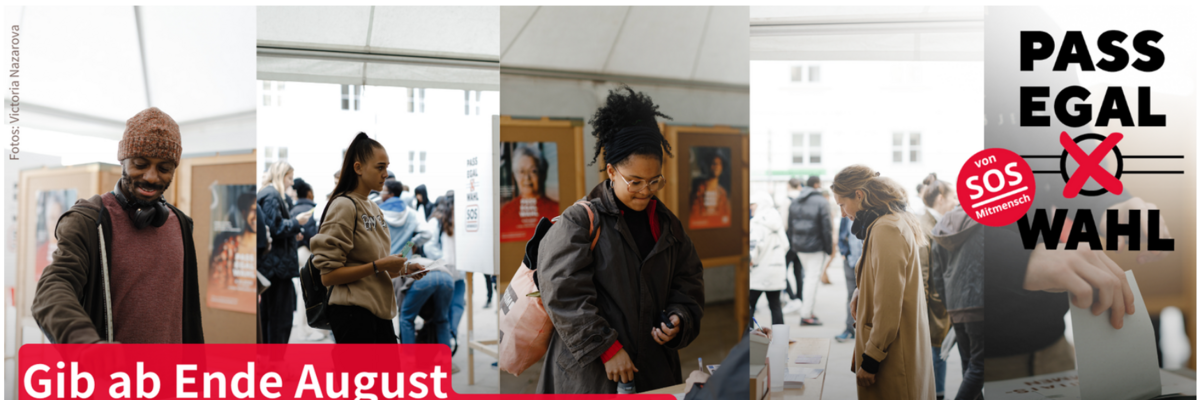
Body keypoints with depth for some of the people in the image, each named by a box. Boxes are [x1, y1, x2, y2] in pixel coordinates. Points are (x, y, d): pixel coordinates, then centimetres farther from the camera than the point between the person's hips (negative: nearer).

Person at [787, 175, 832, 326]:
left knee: (809, 277, 18)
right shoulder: (821, 202, -12)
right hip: (816, 246, -7)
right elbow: (826, 227, -12)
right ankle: (806, 315, -5)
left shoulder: (795, 202, 9)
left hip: (799, 246, 7)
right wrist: (829, 248, -5)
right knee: (812, 278, -4)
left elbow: (789, 226, 12)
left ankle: (810, 310, 20)